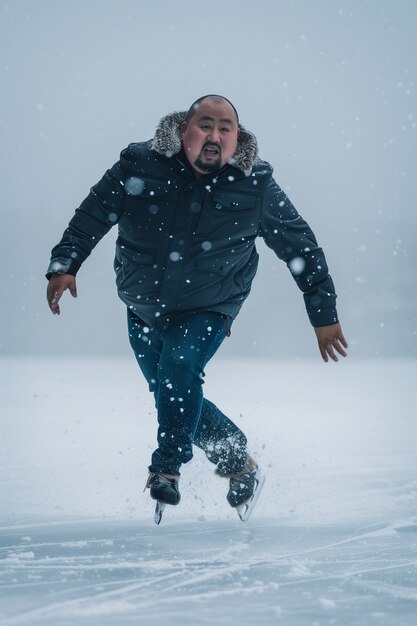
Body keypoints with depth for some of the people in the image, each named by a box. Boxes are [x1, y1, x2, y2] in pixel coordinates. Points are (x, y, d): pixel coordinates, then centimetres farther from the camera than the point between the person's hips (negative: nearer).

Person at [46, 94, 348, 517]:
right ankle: (238, 461, 32)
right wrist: (64, 264, -20)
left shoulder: (255, 185, -13)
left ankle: (167, 468, -15)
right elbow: (90, 218, -5)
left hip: (208, 310, -3)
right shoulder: (139, 167, -15)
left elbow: (301, 248, -3)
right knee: (173, 399, 10)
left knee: (180, 365, -28)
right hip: (144, 308, 3)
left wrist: (324, 317, -1)